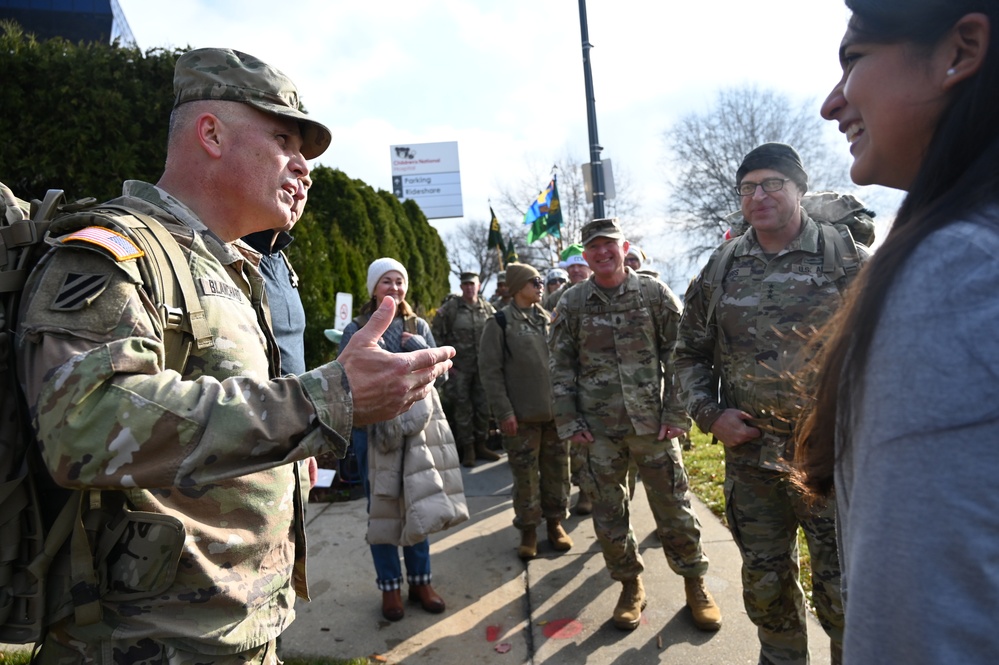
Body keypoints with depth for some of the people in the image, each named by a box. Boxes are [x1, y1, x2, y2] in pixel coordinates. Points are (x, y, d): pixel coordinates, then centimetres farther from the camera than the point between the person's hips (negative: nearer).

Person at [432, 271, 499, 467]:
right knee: (463, 409, 2)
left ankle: (481, 445, 23)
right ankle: (468, 449, 13)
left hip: (482, 368, 3)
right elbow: (437, 336, -3)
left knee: (483, 407, 9)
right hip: (459, 368, -3)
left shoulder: (488, 309, 6)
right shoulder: (449, 308, -3)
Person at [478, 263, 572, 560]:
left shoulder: (549, 320, 11)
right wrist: (504, 411, -13)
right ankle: (528, 529, 21)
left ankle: (555, 521, 28)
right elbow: (489, 370, -9)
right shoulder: (499, 323, -5)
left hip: (556, 411, 5)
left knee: (557, 471, 12)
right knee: (526, 475, 5)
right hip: (522, 414, -4)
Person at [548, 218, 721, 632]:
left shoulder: (655, 294, 0)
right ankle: (630, 586, 31)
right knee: (609, 516, 10)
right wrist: (569, 424, -1)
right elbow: (561, 369, 5)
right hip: (598, 430, 1)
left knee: (674, 510, 9)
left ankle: (695, 584, 30)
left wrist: (677, 414, -6)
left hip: (653, 423, -1)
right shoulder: (571, 304, 2)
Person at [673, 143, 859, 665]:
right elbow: (690, 353, 9)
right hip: (749, 456, 3)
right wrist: (710, 415, -4)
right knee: (765, 586, 18)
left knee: (840, 591, 9)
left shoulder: (847, 260, -4)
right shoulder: (721, 269, 3)